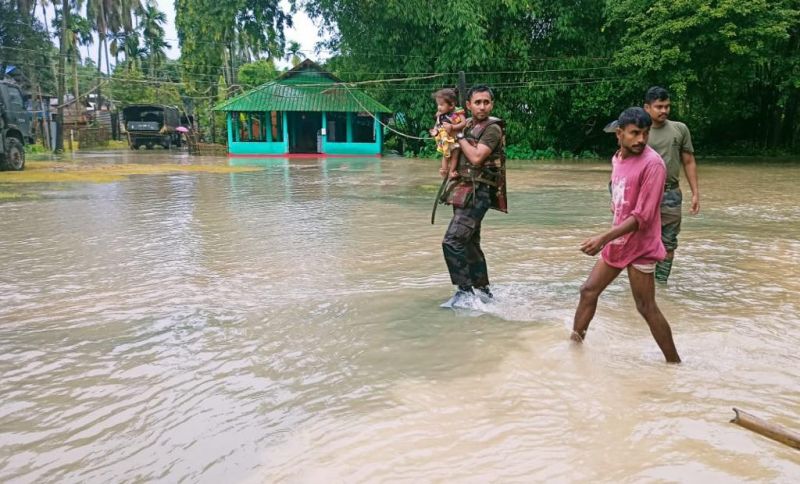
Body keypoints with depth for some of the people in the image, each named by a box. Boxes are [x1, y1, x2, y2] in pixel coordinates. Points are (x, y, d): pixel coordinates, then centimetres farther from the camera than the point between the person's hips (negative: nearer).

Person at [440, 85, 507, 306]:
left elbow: (476, 157, -22)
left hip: (478, 192, -9)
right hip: (464, 190, 9)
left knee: (452, 241, -17)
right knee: (469, 243, 15)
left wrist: (459, 135, -11)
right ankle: (483, 290, 27)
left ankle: (465, 291, -7)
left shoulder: (492, 129, -10)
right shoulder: (468, 124, 13)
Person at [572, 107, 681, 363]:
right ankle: (575, 342, 27)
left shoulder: (652, 164, -19)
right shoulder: (617, 158, 6)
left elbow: (642, 216, -24)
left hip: (639, 246, -8)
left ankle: (674, 362, 13)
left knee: (646, 308, -1)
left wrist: (603, 238, -30)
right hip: (617, 241, 8)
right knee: (589, 291, 12)